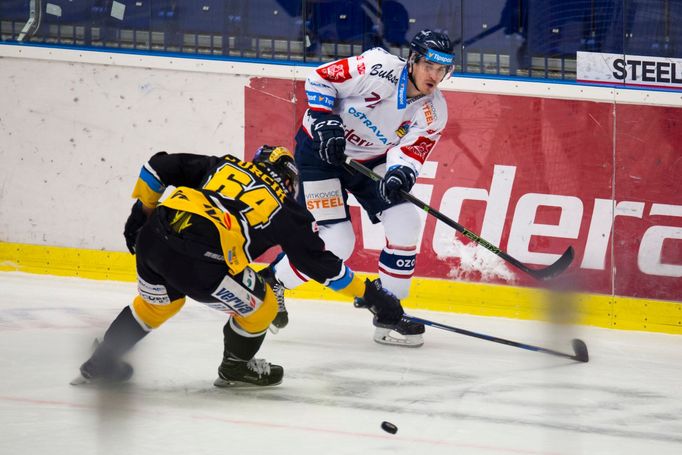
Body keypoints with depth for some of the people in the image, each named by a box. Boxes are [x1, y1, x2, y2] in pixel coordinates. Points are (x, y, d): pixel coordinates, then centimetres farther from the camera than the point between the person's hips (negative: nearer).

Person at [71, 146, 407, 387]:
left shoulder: (224, 166, 28)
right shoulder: (287, 211, 17)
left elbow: (160, 166, 23)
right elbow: (320, 264, 18)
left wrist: (142, 211, 35)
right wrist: (368, 294, 27)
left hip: (153, 234, 6)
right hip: (197, 258, -6)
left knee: (157, 302, 35)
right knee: (261, 306, 18)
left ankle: (102, 361, 41)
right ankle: (236, 367, 37)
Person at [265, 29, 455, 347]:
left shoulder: (433, 113, -9)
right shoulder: (380, 68, -26)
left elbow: (409, 151, -15)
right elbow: (320, 79, -18)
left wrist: (401, 174, -37)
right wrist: (325, 123, -27)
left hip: (370, 160, 6)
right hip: (320, 151, -6)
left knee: (405, 223, -10)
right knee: (335, 242, -15)